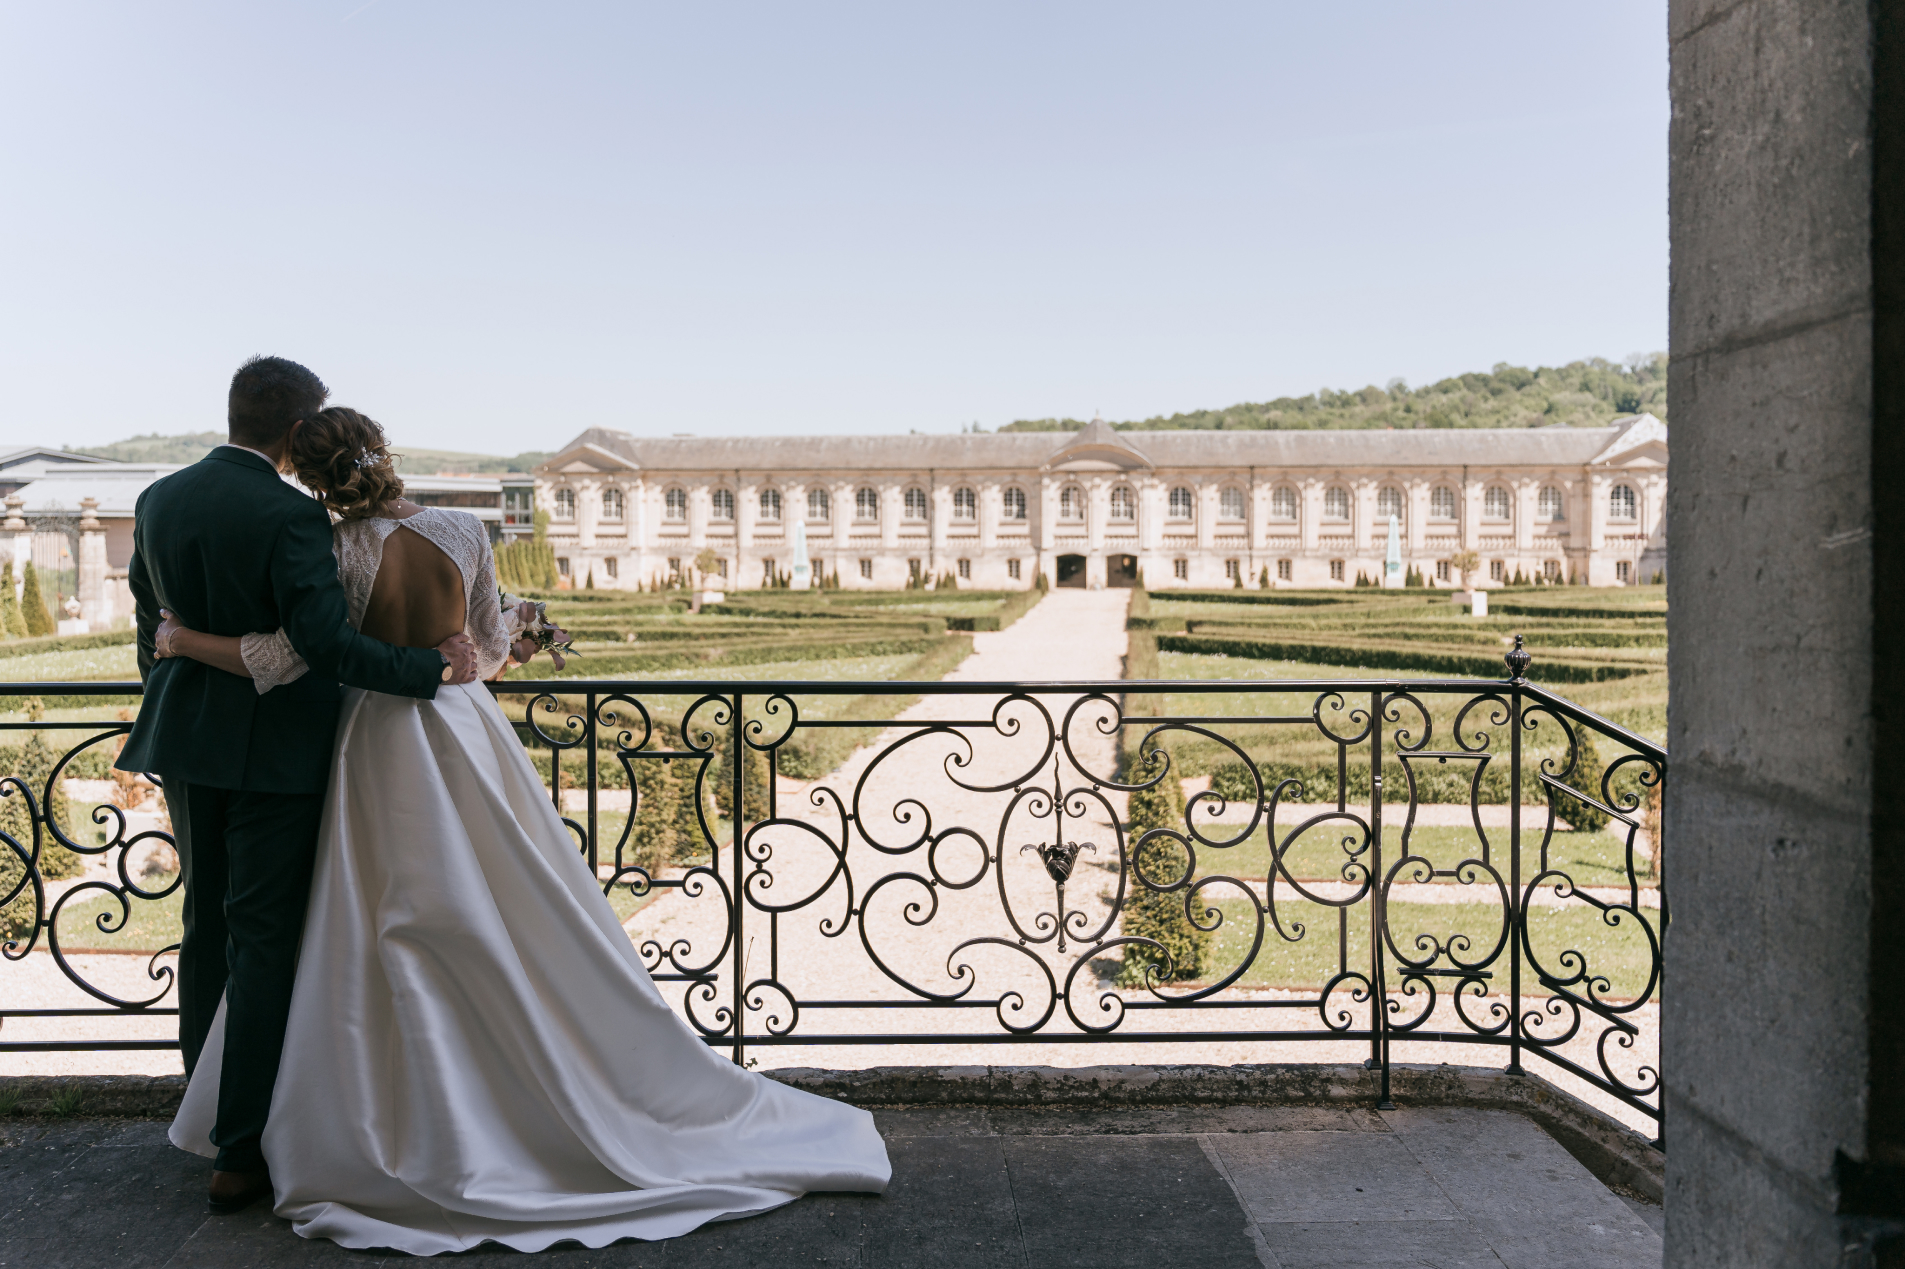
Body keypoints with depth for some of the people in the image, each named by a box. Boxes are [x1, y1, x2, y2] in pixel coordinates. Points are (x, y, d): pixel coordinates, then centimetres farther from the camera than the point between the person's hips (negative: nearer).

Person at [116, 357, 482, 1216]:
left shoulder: (158, 501, 3)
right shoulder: (290, 517, -19)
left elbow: (150, 617, 15)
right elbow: (325, 640, -28)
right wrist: (432, 669, -19)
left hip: (186, 740, 7)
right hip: (273, 752, -7)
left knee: (206, 927, 20)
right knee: (263, 943, 1)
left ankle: (207, 1104, 33)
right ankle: (240, 1152, 7)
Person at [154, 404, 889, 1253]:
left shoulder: (342, 553, -12)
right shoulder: (463, 533, -5)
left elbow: (282, 660, -20)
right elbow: (490, 649, 5)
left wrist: (180, 639, -5)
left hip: (381, 753, -2)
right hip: (467, 731, 2)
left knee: (374, 946, 10)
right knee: (531, 931, 10)